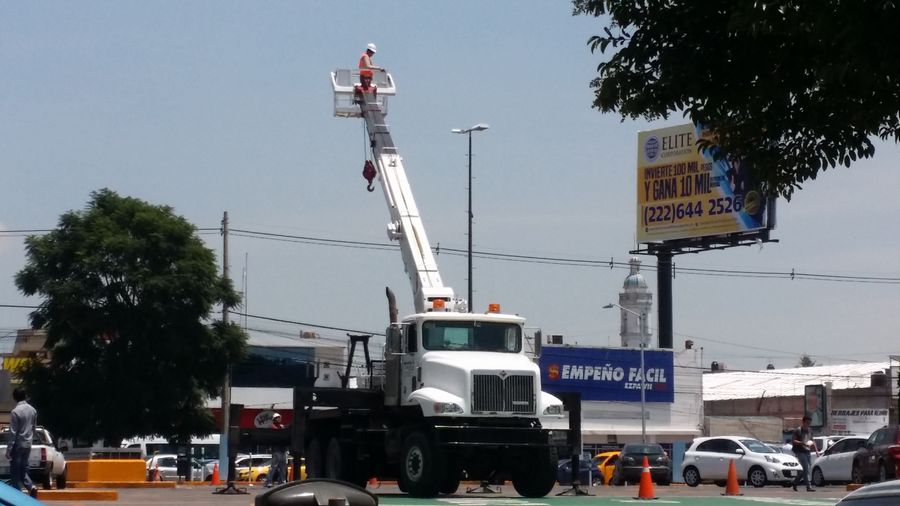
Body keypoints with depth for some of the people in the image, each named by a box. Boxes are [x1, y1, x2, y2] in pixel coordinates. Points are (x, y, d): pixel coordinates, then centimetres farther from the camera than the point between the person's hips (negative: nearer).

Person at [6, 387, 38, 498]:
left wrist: (9, 450, -12)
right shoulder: (32, 410, 4)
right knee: (23, 469, 16)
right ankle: (31, 487, -4)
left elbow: (13, 433, -16)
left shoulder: (15, 412, -17)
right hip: (28, 445, 7)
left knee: (15, 472, 1)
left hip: (18, 445, -7)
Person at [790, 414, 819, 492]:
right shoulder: (797, 430, -6)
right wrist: (802, 443, -23)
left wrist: (816, 450, 19)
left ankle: (794, 482, 26)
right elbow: (793, 441, -12)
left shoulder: (809, 431, 16)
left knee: (806, 470, 9)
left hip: (807, 452, 8)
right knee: (806, 468, -15)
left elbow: (812, 441, 27)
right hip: (800, 452, -8)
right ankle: (809, 486, -16)